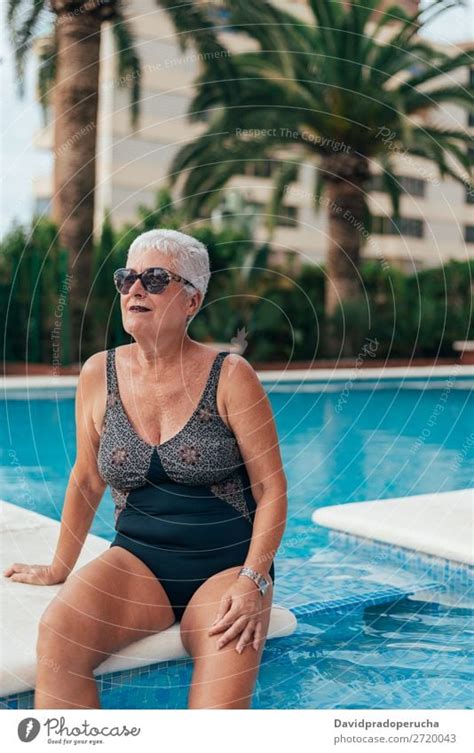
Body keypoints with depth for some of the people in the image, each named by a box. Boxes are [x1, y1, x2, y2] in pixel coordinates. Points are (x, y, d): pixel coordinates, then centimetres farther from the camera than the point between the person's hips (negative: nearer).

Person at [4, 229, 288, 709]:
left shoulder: (230, 376, -6)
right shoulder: (99, 375, 3)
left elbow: (271, 489, -5)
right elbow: (87, 480, 14)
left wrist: (253, 581, -16)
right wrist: (60, 568, 21)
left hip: (225, 564, -2)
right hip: (137, 561, 3)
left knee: (221, 701, -27)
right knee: (58, 635, -27)